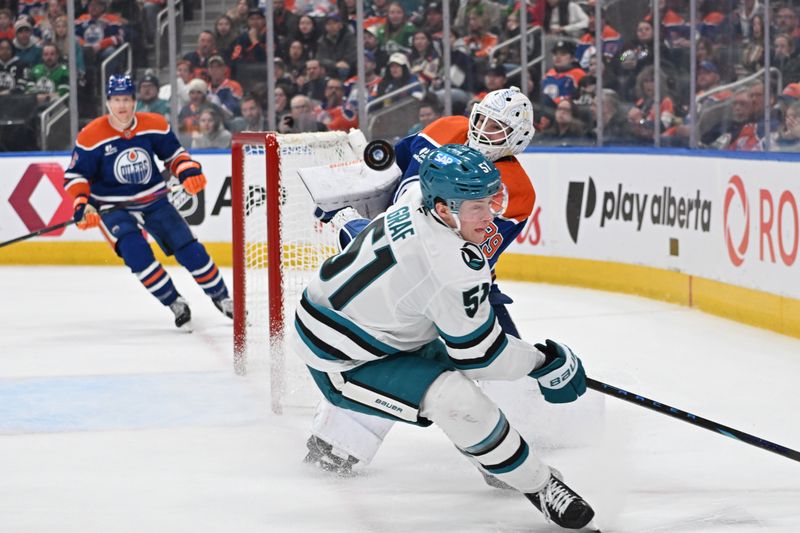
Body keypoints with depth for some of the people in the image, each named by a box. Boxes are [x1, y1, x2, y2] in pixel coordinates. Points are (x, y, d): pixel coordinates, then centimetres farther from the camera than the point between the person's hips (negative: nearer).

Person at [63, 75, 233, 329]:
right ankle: (175, 303, -14)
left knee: (189, 249, -3)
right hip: (113, 206, -3)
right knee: (134, 249, -27)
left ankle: (221, 297, 18)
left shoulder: (154, 125, -7)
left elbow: (174, 153, 7)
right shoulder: (91, 136, -15)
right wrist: (82, 205, -23)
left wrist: (188, 171, -12)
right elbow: (75, 175, -8)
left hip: (154, 201, 3)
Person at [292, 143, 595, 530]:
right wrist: (545, 361, -8)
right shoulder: (453, 265, -31)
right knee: (457, 398, -22)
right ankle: (538, 485, -7)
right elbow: (477, 352, -21)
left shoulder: (416, 204, -6)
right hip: (340, 365, -10)